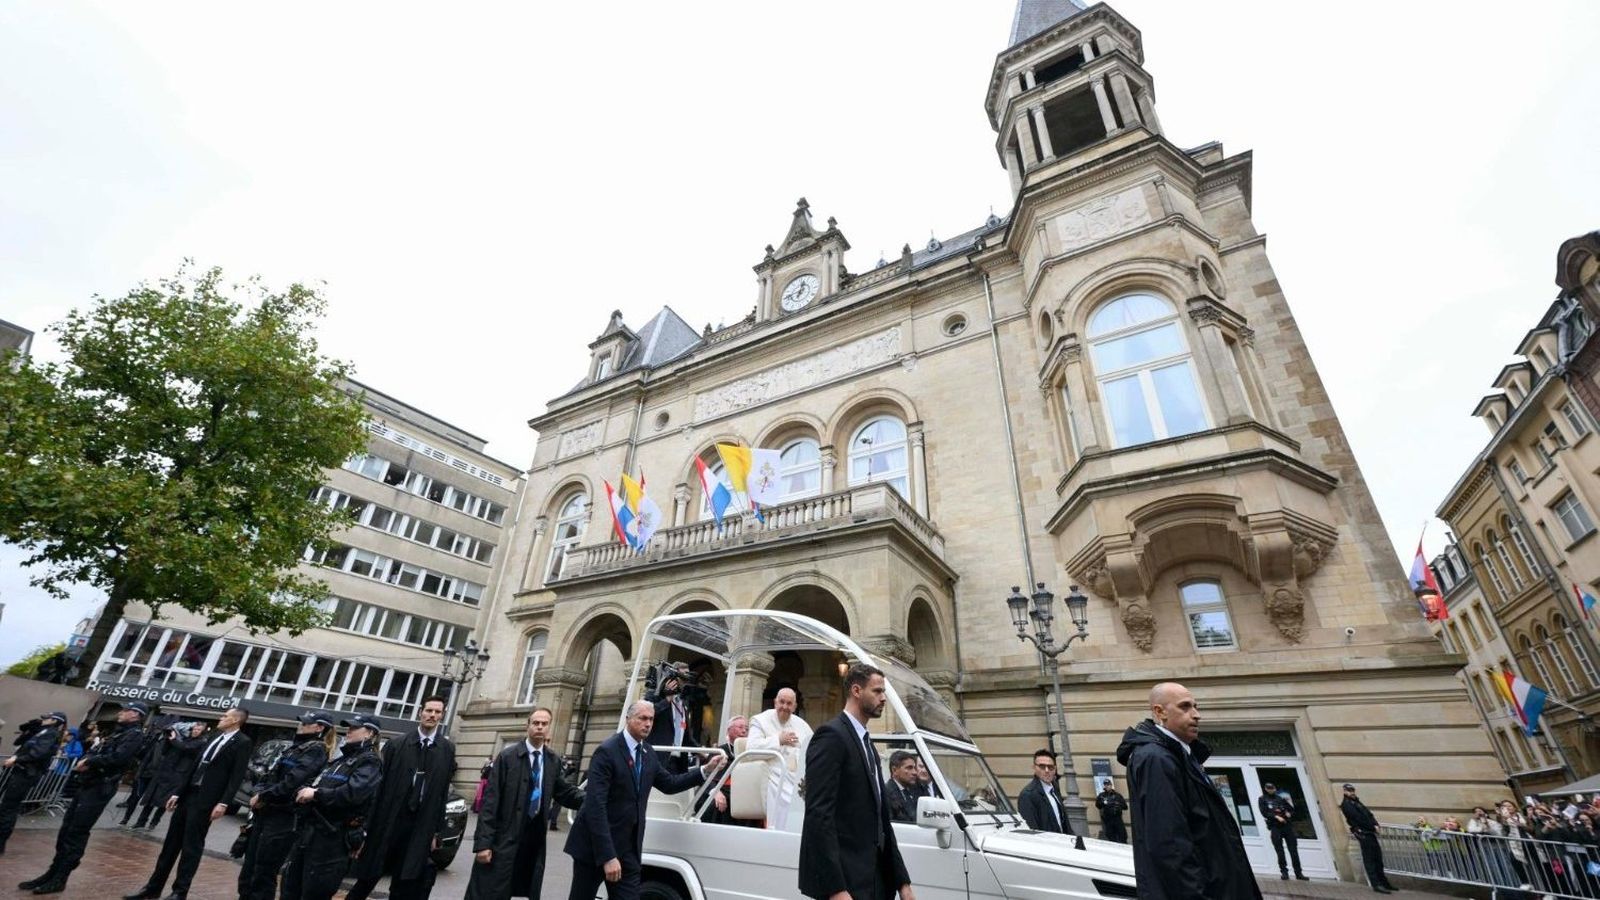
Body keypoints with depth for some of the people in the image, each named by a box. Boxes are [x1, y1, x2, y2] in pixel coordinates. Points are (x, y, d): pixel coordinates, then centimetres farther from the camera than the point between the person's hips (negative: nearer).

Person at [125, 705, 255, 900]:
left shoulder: (243, 743, -12)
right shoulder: (215, 737, 13)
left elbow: (236, 776, -17)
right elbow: (196, 767, 20)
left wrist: (223, 803, -22)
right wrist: (178, 793, 15)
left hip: (205, 800, -8)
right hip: (189, 794, 8)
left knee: (191, 846, 0)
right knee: (171, 842, 13)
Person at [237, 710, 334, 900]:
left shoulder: (317, 751, -12)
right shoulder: (295, 747, 15)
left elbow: (292, 782, -19)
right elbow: (270, 775, 17)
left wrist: (263, 796, -8)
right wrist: (258, 793, -2)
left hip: (283, 818, -8)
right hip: (264, 813, 8)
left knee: (264, 875, 0)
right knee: (248, 869, 15)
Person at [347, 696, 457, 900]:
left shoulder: (447, 749, -1)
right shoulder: (397, 744, -5)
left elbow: (443, 793, 1)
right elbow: (381, 785, -5)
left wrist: (435, 831, 1)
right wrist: (369, 825, -7)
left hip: (419, 827, 1)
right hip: (387, 822, -1)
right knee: (368, 877, 13)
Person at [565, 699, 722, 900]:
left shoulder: (648, 754, 5)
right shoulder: (607, 751, -18)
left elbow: (669, 784, 13)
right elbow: (595, 805, -23)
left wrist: (706, 770, 1)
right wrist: (607, 855, -27)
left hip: (628, 848, 6)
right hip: (595, 845, -5)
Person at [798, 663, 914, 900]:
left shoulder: (867, 744, 15)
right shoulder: (831, 735, -14)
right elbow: (819, 814, -21)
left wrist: (902, 881, 12)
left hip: (873, 879, 9)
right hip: (843, 880, -9)